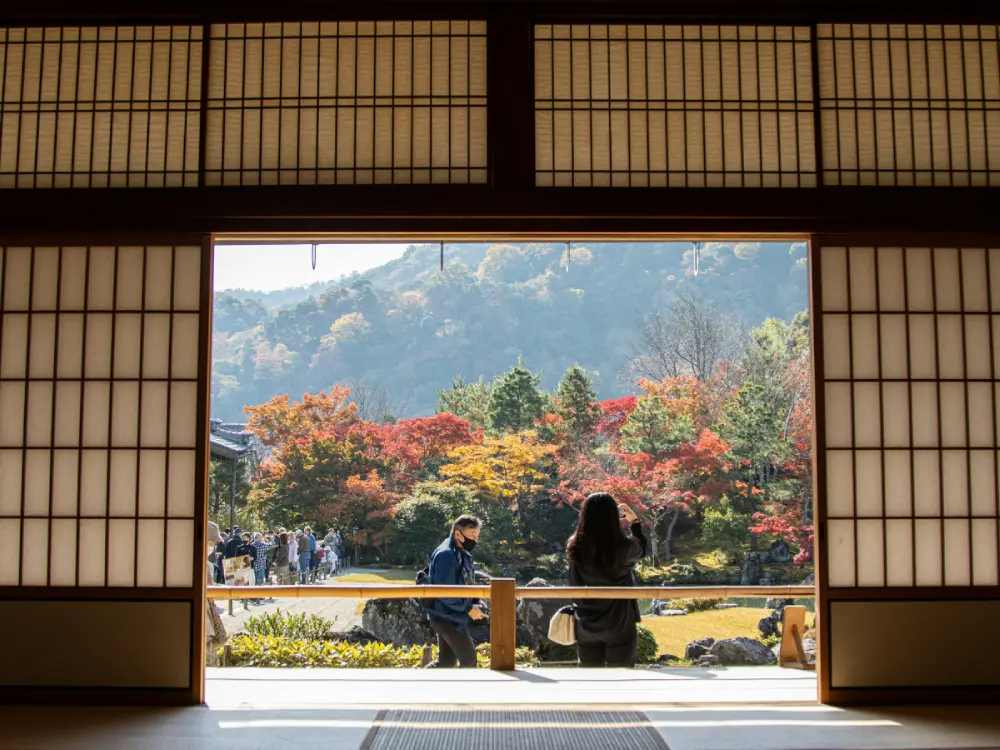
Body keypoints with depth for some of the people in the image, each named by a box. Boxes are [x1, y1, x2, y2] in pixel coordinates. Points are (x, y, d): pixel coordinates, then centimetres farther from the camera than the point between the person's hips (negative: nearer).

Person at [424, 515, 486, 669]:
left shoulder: (462, 554, 11)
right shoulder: (446, 555, -21)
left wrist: (475, 605, 5)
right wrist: (468, 609, -19)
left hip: (453, 617, 10)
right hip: (447, 618, -10)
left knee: (446, 661, 15)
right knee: (469, 660, -3)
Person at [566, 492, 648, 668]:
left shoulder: (575, 546, -10)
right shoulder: (624, 547, -17)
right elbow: (641, 549, 7)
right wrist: (634, 521, 21)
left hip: (587, 625, 3)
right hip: (619, 625, -3)